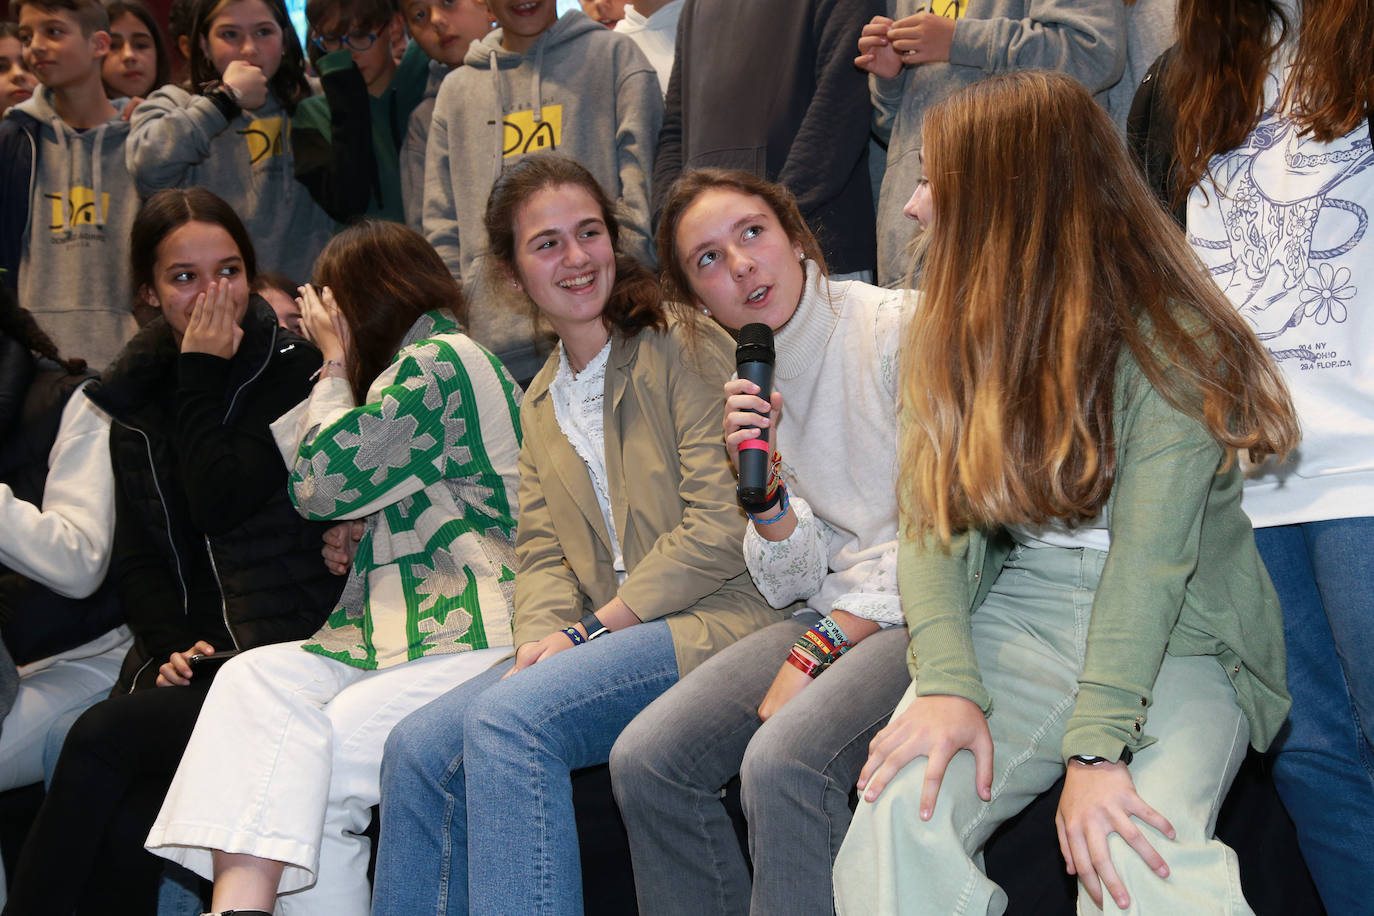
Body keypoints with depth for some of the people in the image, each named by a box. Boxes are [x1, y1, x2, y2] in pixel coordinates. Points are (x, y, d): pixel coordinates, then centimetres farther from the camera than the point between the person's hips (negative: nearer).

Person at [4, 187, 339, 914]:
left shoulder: (295, 370, -1)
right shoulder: (136, 394, 16)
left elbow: (222, 505, -14)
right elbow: (135, 560, 14)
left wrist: (202, 382, -6)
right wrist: (170, 646, -4)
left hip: (278, 649, -4)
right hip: (187, 656, 4)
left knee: (101, 737, -27)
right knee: (123, 833, -25)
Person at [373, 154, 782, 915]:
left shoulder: (687, 349, -2)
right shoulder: (540, 403, 20)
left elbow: (719, 526, -11)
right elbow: (539, 553, 13)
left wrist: (588, 629, -12)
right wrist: (544, 639, -10)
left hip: (711, 622, -6)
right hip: (603, 638, 6)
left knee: (509, 718, -29)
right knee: (418, 749, -15)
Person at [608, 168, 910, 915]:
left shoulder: (896, 329, -10)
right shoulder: (755, 378, 10)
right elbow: (795, 585, 7)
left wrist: (820, 648, -13)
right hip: (837, 611, 7)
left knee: (780, 760, -31)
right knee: (645, 759, -10)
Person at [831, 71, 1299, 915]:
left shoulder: (1169, 338, -12)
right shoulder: (953, 339, 6)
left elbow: (1151, 554, -22)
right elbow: (934, 525, -2)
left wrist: (1096, 746, -30)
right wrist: (947, 683, -19)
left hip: (1177, 635, -4)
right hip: (1016, 618, 4)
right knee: (902, 811, -25)